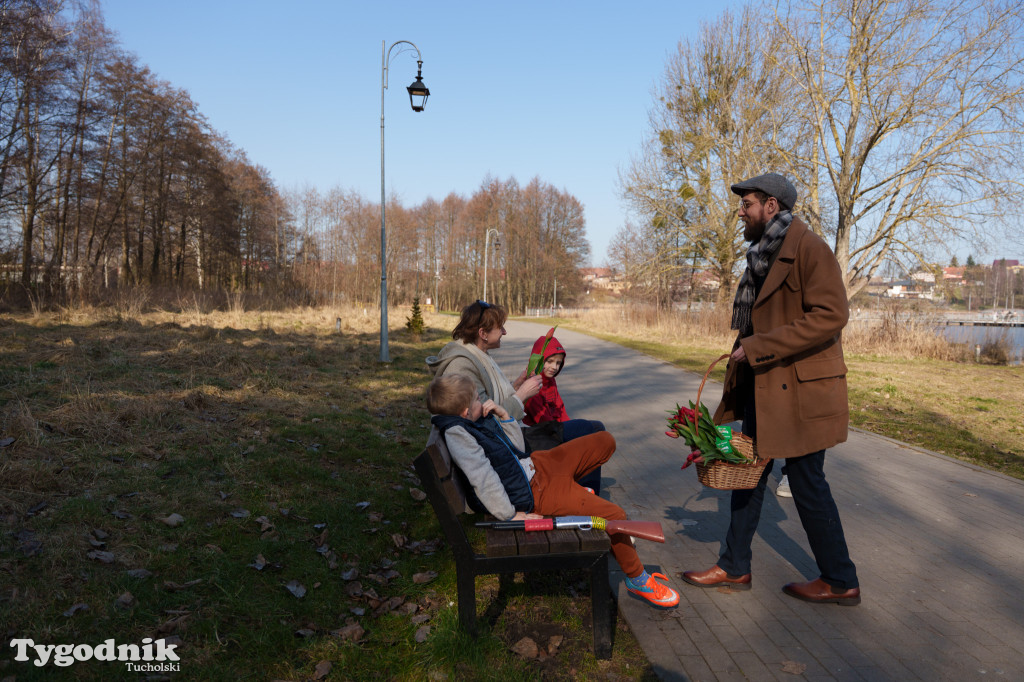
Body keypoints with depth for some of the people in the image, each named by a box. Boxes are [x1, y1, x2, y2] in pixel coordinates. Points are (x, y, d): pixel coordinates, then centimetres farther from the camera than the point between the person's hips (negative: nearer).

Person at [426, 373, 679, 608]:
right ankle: (637, 579, 7)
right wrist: (510, 515, -21)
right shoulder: (456, 432, -22)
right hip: (532, 494, -9)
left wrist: (504, 416, 0)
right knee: (613, 514, -16)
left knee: (605, 441, 11)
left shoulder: (479, 419, 5)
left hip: (536, 465, 9)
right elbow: (483, 478, -26)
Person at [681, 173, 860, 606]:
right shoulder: (763, 255, 16)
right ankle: (735, 567, 27)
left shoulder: (808, 248, -13)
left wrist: (757, 347, -24)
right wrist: (733, 394, 16)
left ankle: (840, 582, 23)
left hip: (798, 391, -9)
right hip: (762, 389, 9)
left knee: (807, 486, 3)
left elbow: (831, 315, -24)